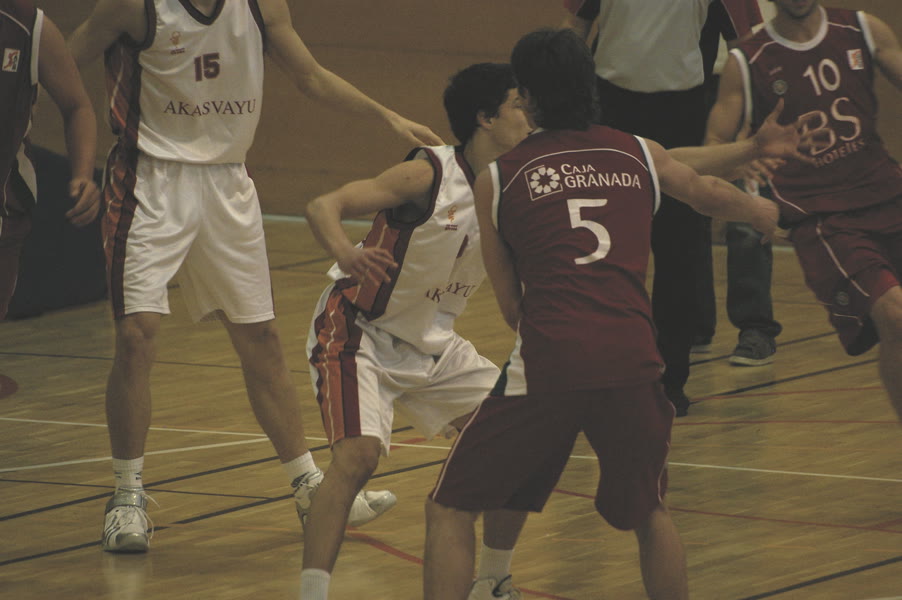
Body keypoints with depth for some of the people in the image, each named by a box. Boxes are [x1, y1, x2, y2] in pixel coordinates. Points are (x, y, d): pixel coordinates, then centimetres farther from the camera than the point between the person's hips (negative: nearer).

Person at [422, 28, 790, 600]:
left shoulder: (497, 179, 11)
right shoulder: (640, 155, 17)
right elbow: (708, 193, 40)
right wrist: (758, 209, 62)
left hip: (548, 361, -3)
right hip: (631, 361, 3)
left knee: (450, 510, 10)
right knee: (650, 513, 27)